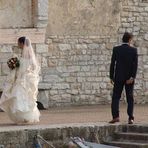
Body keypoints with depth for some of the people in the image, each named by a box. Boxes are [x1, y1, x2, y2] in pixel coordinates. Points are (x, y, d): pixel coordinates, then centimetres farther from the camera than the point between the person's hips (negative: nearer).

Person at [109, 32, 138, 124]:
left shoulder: (116, 49, -4)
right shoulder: (134, 50, -4)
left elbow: (113, 64, -3)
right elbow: (135, 65, -11)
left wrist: (111, 77, 3)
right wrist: (132, 77, -12)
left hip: (118, 77, 0)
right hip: (130, 78, 0)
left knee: (116, 97, 4)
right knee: (130, 98, 7)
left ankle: (116, 116, -11)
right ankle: (131, 118, 2)